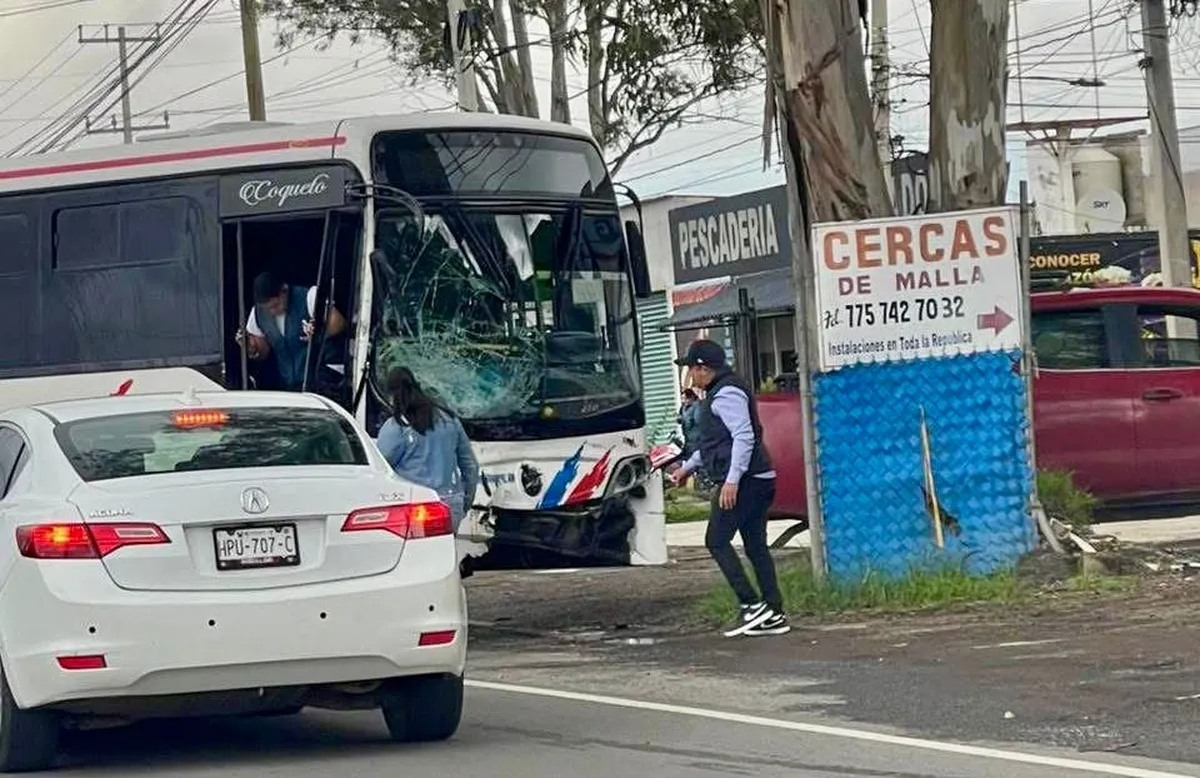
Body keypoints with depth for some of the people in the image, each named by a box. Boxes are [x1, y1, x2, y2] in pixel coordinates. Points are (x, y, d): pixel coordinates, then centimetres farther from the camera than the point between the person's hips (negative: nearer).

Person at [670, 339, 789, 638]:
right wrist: (688, 467, 39)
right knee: (755, 546, 8)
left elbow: (744, 436, -22)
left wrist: (732, 480, -26)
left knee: (717, 540, -8)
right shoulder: (720, 393, 22)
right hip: (758, 480, 10)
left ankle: (751, 605, -14)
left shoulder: (726, 394, -12)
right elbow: (713, 442, 34)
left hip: (744, 481, -10)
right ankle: (773, 615, 6)